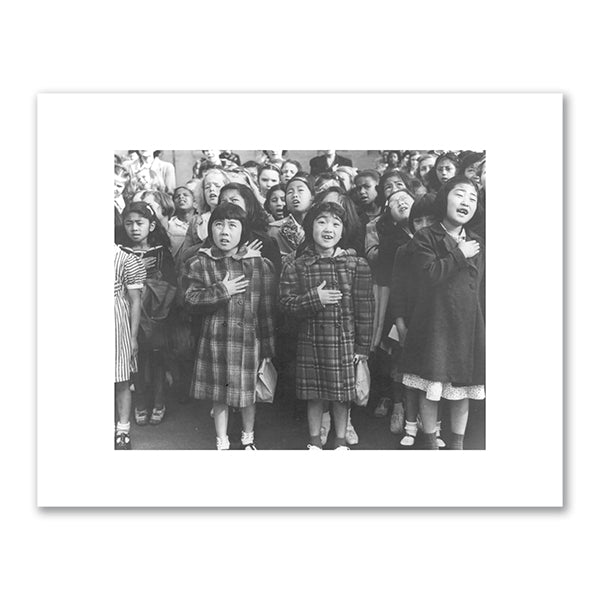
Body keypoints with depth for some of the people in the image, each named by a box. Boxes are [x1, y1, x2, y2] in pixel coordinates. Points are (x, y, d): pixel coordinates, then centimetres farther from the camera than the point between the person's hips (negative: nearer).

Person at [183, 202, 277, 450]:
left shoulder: (260, 264, -1)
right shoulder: (199, 263, 1)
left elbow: (267, 309, 0)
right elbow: (191, 299, -7)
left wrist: (268, 348, 0)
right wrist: (222, 291, -16)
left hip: (249, 339, 0)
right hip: (215, 339, 1)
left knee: (248, 393, 13)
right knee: (219, 394, 11)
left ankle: (248, 439, 37)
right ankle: (222, 443, 31)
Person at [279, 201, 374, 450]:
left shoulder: (357, 264, -4)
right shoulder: (296, 266, -2)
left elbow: (365, 308, -3)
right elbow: (286, 302, -4)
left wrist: (362, 346, -3)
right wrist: (313, 298, -20)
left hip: (344, 341, 0)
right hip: (310, 341, 1)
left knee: (342, 396, 11)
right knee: (314, 396, 13)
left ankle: (341, 441, 33)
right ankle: (314, 441, 34)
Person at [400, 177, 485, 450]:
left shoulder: (477, 243, 13)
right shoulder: (425, 237, -2)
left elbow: (480, 288, 14)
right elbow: (430, 273, -18)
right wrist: (459, 255, -11)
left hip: (468, 326, 4)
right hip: (433, 324, -4)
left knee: (463, 391, 10)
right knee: (430, 390, 3)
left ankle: (457, 444, 28)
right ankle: (430, 443, 22)